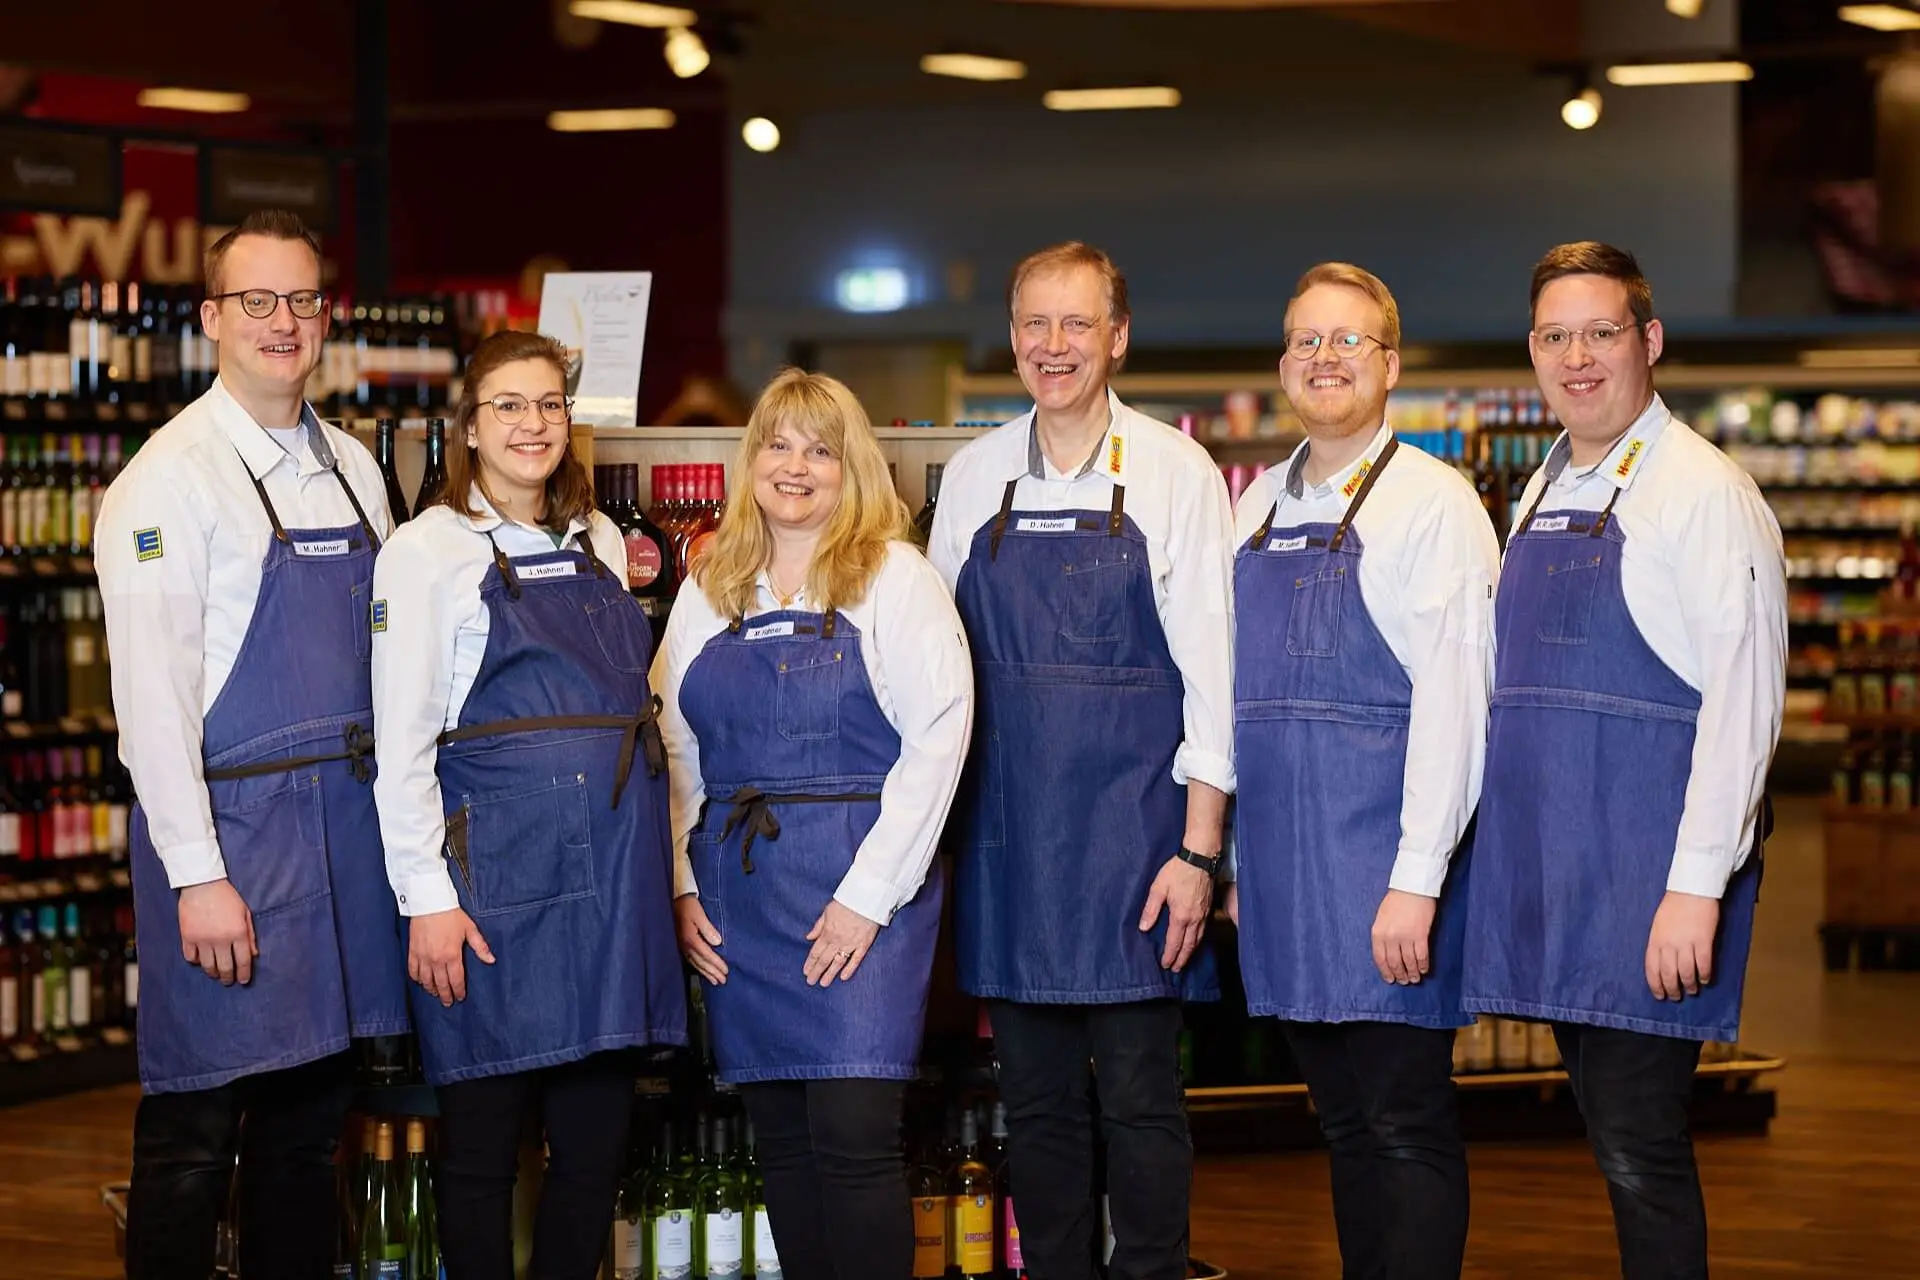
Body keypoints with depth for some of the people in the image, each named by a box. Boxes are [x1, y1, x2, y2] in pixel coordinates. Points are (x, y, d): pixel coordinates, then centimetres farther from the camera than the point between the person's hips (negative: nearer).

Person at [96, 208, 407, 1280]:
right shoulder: (171, 476, -8)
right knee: (196, 1133, -3)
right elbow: (151, 690, -14)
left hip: (347, 818, 7)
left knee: (311, 1119, 13)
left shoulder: (353, 469, 13)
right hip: (228, 826, -7)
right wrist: (197, 873, -19)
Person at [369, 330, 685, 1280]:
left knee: (596, 1135, 7)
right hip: (496, 870, -5)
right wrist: (427, 897, -13)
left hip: (611, 873, 5)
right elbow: (400, 740, -6)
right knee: (483, 1142, 1)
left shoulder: (600, 543, 14)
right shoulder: (429, 551, -2)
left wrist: (652, 862, 15)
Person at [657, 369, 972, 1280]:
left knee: (853, 1133, -10)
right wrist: (681, 886, 4)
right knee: (780, 1135, 7)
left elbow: (938, 735, -8)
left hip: (859, 888, -4)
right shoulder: (709, 591, 13)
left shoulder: (895, 577, -1)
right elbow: (674, 750, 14)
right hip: (735, 897, 4)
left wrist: (868, 893, -13)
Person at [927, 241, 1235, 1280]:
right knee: (1036, 1096, 10)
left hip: (1131, 825, -3)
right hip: (1006, 827, 4)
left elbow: (1209, 672, -4)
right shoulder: (972, 477, 8)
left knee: (1139, 1098, 0)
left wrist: (1198, 849, -9)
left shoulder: (1175, 474, -3)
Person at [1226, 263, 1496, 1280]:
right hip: (1280, 855, 6)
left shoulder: (1432, 503, -7)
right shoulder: (1258, 509, 13)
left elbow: (1451, 697, -13)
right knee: (1342, 1121, 12)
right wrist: (1239, 861, 13)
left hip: (1381, 853, -6)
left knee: (1405, 1128, -3)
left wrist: (1415, 881, -19)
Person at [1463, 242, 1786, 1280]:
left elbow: (1743, 699, -15)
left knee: (1637, 1146, -7)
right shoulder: (1542, 496, 15)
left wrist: (1697, 885, -20)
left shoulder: (1705, 493, -9)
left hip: (1649, 870, -7)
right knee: (1609, 1128, 12)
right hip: (1547, 863, 7)